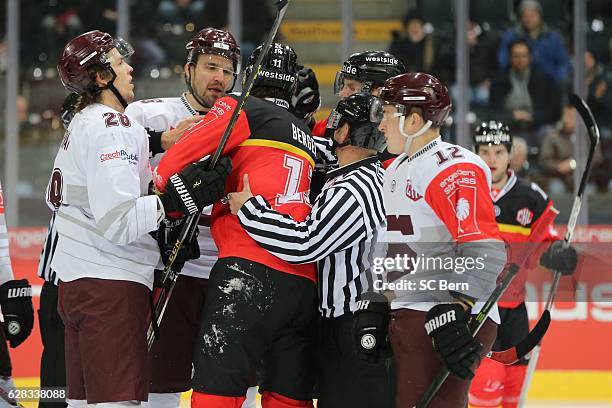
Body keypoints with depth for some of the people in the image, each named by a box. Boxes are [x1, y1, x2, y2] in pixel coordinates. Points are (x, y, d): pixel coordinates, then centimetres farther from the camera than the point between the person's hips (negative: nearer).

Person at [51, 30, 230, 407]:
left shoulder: (83, 124, 20)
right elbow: (118, 220, -22)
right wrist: (179, 198, -26)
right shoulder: (111, 126, -13)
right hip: (110, 284, -11)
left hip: (78, 283, 11)